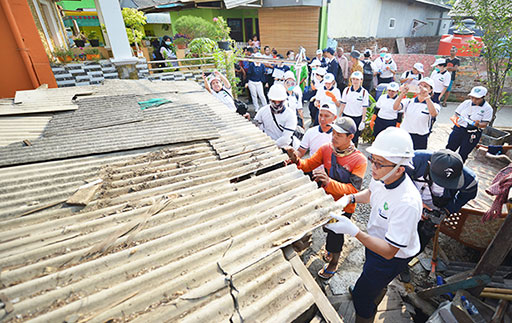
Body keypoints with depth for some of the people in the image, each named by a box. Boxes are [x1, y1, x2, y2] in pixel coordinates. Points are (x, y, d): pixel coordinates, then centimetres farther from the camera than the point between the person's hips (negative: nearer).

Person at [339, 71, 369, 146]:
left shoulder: (364, 92, -5)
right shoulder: (347, 90, 1)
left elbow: (364, 108, -4)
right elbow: (343, 104, 6)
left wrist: (363, 121, -7)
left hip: (357, 118, -2)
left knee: (354, 139, 6)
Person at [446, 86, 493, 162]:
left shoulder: (487, 108, -4)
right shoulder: (466, 103, 3)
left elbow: (485, 124, -8)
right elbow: (457, 114, 8)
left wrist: (478, 124, -31)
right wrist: (454, 118, -15)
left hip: (472, 135, -2)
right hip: (459, 129, 2)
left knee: (462, 155, 4)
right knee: (450, 149, 8)